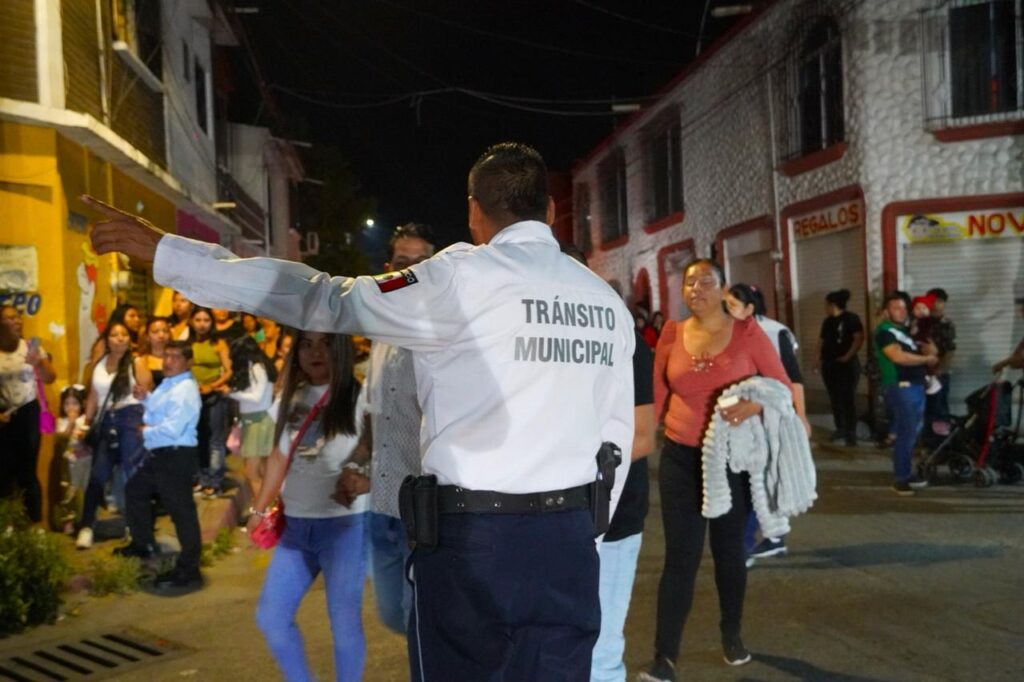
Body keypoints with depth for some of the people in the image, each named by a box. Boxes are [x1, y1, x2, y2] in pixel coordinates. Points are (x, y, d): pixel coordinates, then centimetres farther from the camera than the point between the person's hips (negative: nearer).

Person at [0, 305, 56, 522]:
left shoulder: (31, 346, 0)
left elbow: (50, 378, -1)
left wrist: (37, 363, -21)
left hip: (28, 414, 0)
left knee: (27, 471, -1)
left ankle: (34, 522, 9)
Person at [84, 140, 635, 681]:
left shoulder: (464, 279, -7)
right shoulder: (608, 302, 9)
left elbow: (322, 299, -5)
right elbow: (616, 436, 8)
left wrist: (161, 250, 2)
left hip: (471, 539, -4)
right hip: (568, 542, 5)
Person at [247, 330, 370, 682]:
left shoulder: (360, 397, -8)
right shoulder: (290, 399, 11)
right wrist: (259, 508, 16)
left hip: (345, 525, -6)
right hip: (295, 525, 6)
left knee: (343, 622, 2)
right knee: (270, 616, 10)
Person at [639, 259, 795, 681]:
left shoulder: (747, 332, -5)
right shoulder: (672, 335, 1)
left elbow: (782, 387, -3)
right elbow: (657, 396, 5)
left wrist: (753, 406, -22)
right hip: (681, 457, 1)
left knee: (729, 549, 15)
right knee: (680, 555, -3)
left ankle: (732, 634, 37)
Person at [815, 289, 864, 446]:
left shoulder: (851, 319, -6)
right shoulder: (828, 321, 13)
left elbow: (859, 338, -13)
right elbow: (822, 341, 15)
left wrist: (848, 356, -19)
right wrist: (819, 359, 4)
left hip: (847, 364, -7)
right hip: (829, 364, 7)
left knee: (848, 398, -4)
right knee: (834, 398, 9)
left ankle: (851, 432, -1)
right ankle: (840, 429, 18)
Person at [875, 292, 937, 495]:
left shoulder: (905, 330, 19)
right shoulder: (884, 331, -9)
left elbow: (929, 351, 22)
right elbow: (899, 357, -22)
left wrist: (928, 349, -3)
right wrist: (927, 359, -10)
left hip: (916, 386, 9)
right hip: (901, 388, -9)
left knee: (912, 433, 14)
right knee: (905, 434, -9)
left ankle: (907, 473, 24)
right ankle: (900, 479, -3)